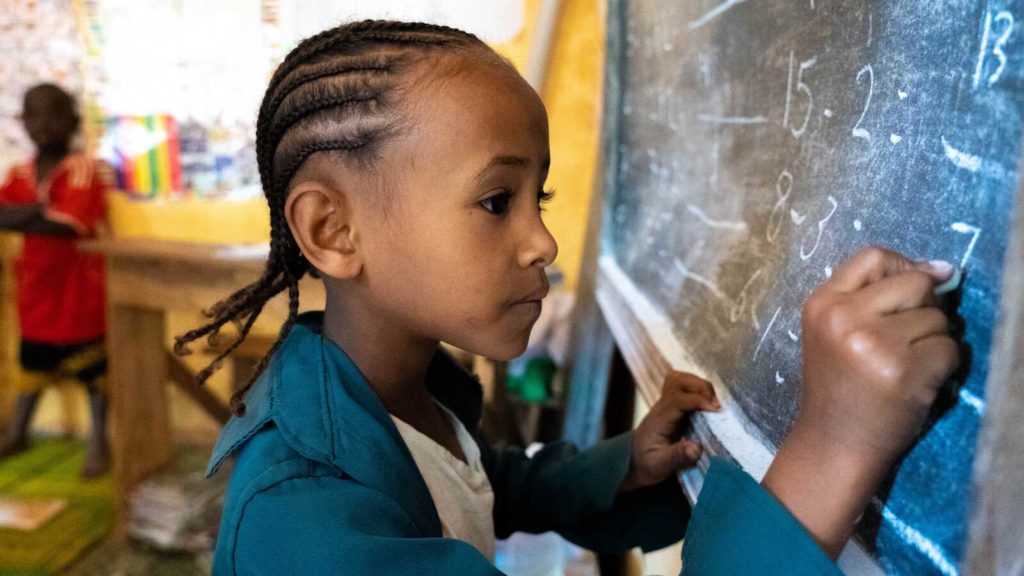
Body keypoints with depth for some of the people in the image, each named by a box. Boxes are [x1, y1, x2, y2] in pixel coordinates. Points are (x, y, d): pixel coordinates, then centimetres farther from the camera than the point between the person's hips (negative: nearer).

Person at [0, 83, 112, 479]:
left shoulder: (85, 170, -14)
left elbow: (71, 224, -26)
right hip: (36, 289, 6)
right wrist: (40, 212, -21)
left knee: (94, 370, 5)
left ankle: (99, 443, 17)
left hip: (80, 288, -6)